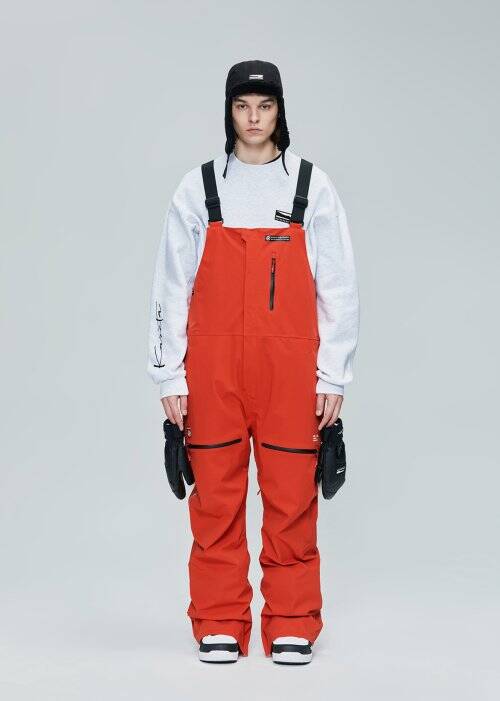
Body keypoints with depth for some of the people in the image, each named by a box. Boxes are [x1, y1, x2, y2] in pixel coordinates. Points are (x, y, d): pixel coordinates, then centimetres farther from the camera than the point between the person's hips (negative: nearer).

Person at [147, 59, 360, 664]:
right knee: (216, 498, 4)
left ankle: (291, 628, 13)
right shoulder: (198, 189, 5)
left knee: (291, 500, 1)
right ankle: (220, 626, 15)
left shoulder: (313, 186, 5)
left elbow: (338, 288, 4)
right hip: (212, 369, 1)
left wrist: (333, 377, 0)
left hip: (290, 368, 0)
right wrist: (169, 378, 1)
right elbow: (171, 287, 5)